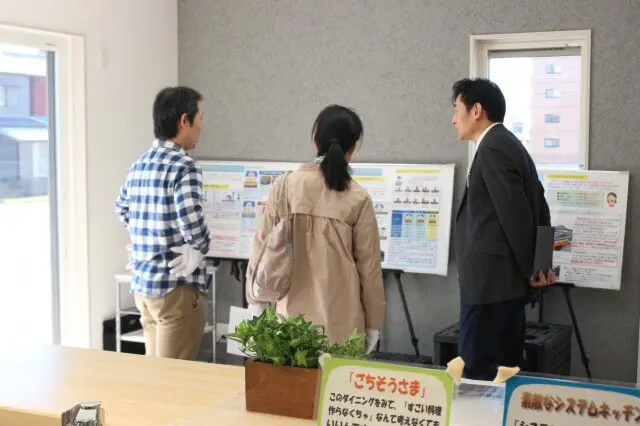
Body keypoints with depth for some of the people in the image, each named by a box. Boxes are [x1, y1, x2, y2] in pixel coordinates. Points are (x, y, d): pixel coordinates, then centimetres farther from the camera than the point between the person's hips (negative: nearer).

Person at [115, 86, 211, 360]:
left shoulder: (139, 165, 10)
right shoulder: (183, 166, -15)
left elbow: (123, 210, 24)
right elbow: (191, 222, -26)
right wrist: (200, 249, -7)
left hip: (142, 282, 8)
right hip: (176, 286, -8)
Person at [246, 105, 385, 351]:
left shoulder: (284, 186, -1)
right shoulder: (358, 199, -5)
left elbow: (263, 246, 4)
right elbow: (369, 265, 1)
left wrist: (255, 299, 16)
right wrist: (373, 322, 11)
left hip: (292, 313, 2)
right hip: (340, 320, -2)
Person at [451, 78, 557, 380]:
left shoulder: (492, 149, -14)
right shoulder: (509, 145, 16)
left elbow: (515, 213, -18)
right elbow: (537, 207, 18)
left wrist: (531, 269, -9)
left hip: (490, 279, -10)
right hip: (507, 278, 10)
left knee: (477, 371, -6)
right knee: (506, 366, 13)